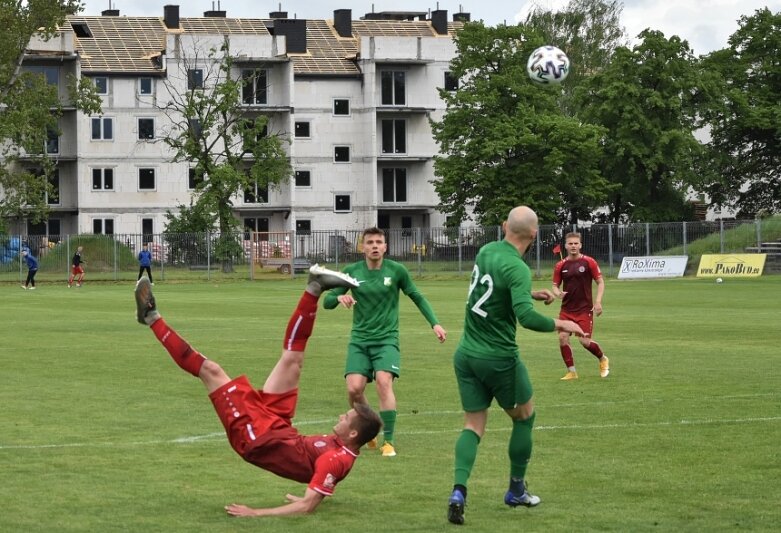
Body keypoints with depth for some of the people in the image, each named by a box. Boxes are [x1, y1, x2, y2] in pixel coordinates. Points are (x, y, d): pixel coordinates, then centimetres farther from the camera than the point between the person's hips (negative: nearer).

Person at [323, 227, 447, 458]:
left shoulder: (397, 270, -2)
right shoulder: (351, 271, 0)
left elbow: (417, 297, 9)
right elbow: (327, 302, 3)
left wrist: (434, 323, 0)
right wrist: (340, 297, -19)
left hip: (386, 339, -2)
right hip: (359, 339, 2)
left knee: (384, 382, -24)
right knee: (354, 388, -14)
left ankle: (388, 441, -15)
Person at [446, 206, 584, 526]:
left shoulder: (486, 251, 4)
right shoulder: (517, 268, -20)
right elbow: (526, 317, -31)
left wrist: (532, 293, 24)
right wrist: (560, 325, -17)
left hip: (466, 355, 6)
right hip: (499, 359, -6)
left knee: (473, 425, 8)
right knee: (524, 416, 17)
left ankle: (459, 490, -14)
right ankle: (516, 490, 26)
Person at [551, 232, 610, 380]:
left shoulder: (589, 262, -5)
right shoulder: (560, 266, 3)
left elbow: (600, 282, -2)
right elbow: (555, 286, 10)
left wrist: (598, 301, -14)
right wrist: (558, 293, -14)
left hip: (584, 309, -3)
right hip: (566, 309, 3)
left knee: (585, 341, -9)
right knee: (563, 337, -10)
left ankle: (603, 359, 22)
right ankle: (571, 372, 5)